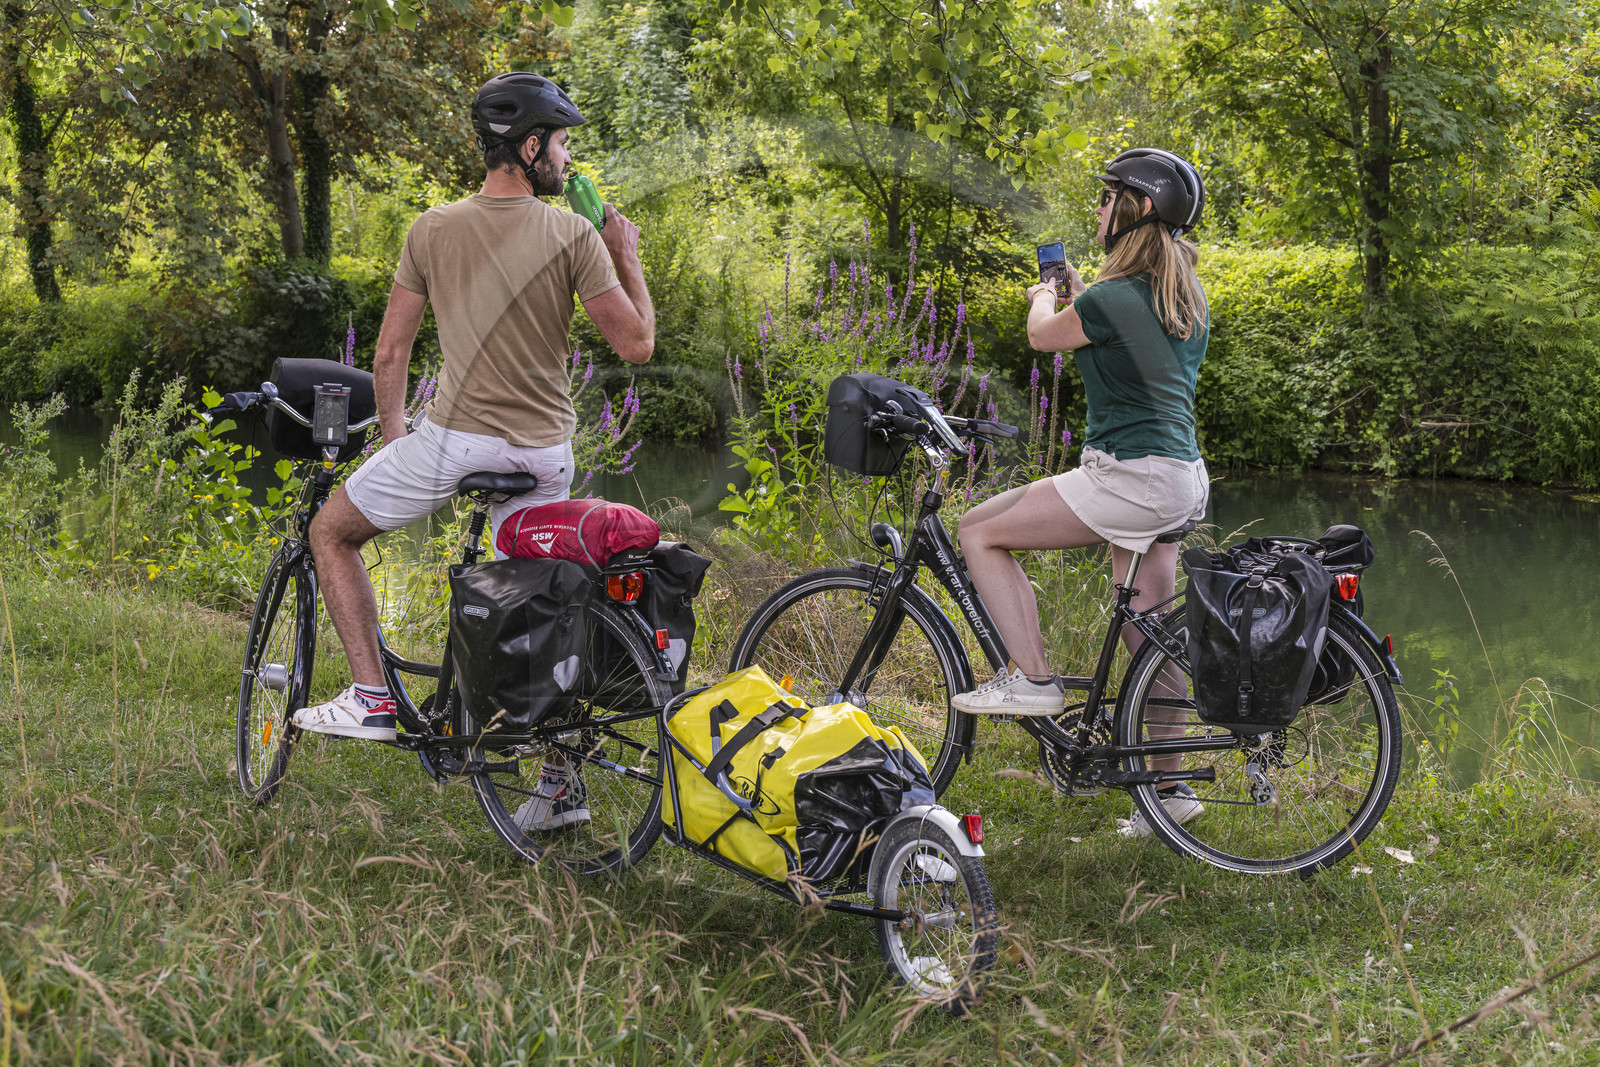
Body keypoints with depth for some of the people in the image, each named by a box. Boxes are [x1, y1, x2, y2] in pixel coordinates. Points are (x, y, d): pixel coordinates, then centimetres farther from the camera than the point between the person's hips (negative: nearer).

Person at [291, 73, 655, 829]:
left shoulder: (432, 230, -2)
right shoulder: (576, 237, -5)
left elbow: (391, 353, 4)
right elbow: (637, 346, -6)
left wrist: (391, 431, 19)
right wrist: (626, 258, 8)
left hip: (455, 437, -2)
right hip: (545, 450, 2)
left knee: (331, 533, 17)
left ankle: (371, 697, 6)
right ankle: (559, 779, 18)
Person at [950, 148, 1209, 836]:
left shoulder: (1110, 299, -16)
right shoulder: (1186, 295, 11)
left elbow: (1044, 335, 4)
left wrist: (1041, 297, 26)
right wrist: (1073, 289, 39)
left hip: (1130, 476, -9)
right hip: (1180, 480, 9)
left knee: (980, 532, 0)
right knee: (1144, 634, 14)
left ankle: (1032, 677, -2)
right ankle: (1171, 786, 19)